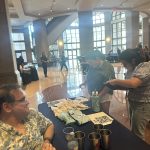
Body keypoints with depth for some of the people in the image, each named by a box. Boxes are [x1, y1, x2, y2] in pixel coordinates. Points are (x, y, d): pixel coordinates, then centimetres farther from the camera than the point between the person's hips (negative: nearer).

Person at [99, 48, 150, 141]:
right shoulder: (131, 69, 7)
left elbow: (133, 83, -35)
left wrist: (115, 81, -21)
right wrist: (114, 86, -1)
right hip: (133, 103, 8)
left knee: (137, 134, 4)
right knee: (134, 130, 19)